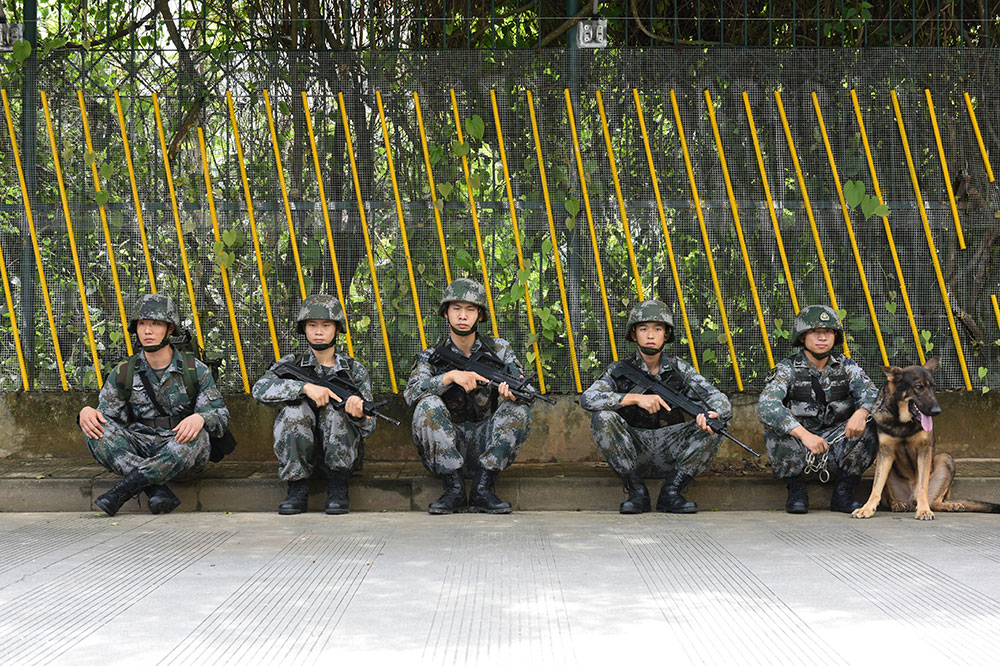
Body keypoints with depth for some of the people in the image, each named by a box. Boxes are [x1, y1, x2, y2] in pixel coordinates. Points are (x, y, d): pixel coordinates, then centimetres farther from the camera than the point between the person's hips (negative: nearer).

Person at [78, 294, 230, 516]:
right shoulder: (123, 373, 6)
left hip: (180, 453, -2)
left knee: (196, 437, -36)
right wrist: (87, 412, -18)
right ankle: (156, 490, -34)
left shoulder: (196, 371, -1)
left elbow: (221, 416, -5)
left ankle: (123, 489, -34)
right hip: (139, 451, 2)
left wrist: (200, 418, -29)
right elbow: (107, 413, 7)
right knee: (95, 429, -22)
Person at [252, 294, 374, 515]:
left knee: (335, 407, -27)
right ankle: (297, 489, -19)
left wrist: (359, 414, -31)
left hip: (342, 453, 0)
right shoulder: (292, 363, 0)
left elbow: (368, 428, -6)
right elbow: (260, 389, -20)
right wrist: (305, 387, -32)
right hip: (300, 453, 1)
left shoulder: (354, 370, 0)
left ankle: (338, 487, -18)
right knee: (294, 408, -26)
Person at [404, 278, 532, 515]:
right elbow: (411, 394, -17)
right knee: (428, 405, -27)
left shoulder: (499, 349, 6)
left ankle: (482, 489, -20)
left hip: (486, 446, 1)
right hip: (446, 449, -1)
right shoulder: (432, 357, 1)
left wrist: (513, 389, -29)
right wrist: (450, 376, -31)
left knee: (519, 411, -23)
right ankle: (455, 489, -21)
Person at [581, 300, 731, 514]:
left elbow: (720, 400, -8)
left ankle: (671, 492, -15)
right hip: (632, 451, -1)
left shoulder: (680, 370, 2)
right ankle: (637, 492, -19)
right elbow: (588, 399, -20)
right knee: (603, 418, -26)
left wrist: (713, 415, -33)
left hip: (670, 455, 1)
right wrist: (635, 398, -30)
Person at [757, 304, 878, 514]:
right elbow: (765, 406, -26)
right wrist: (804, 434, -39)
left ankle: (843, 493, -9)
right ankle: (796, 491, -12)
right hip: (797, 449, -2)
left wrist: (861, 413, -37)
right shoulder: (788, 369, -9)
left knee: (871, 423, -20)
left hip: (836, 446, 2)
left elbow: (872, 394, -11)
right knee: (775, 422, -29)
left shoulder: (846, 367, 2)